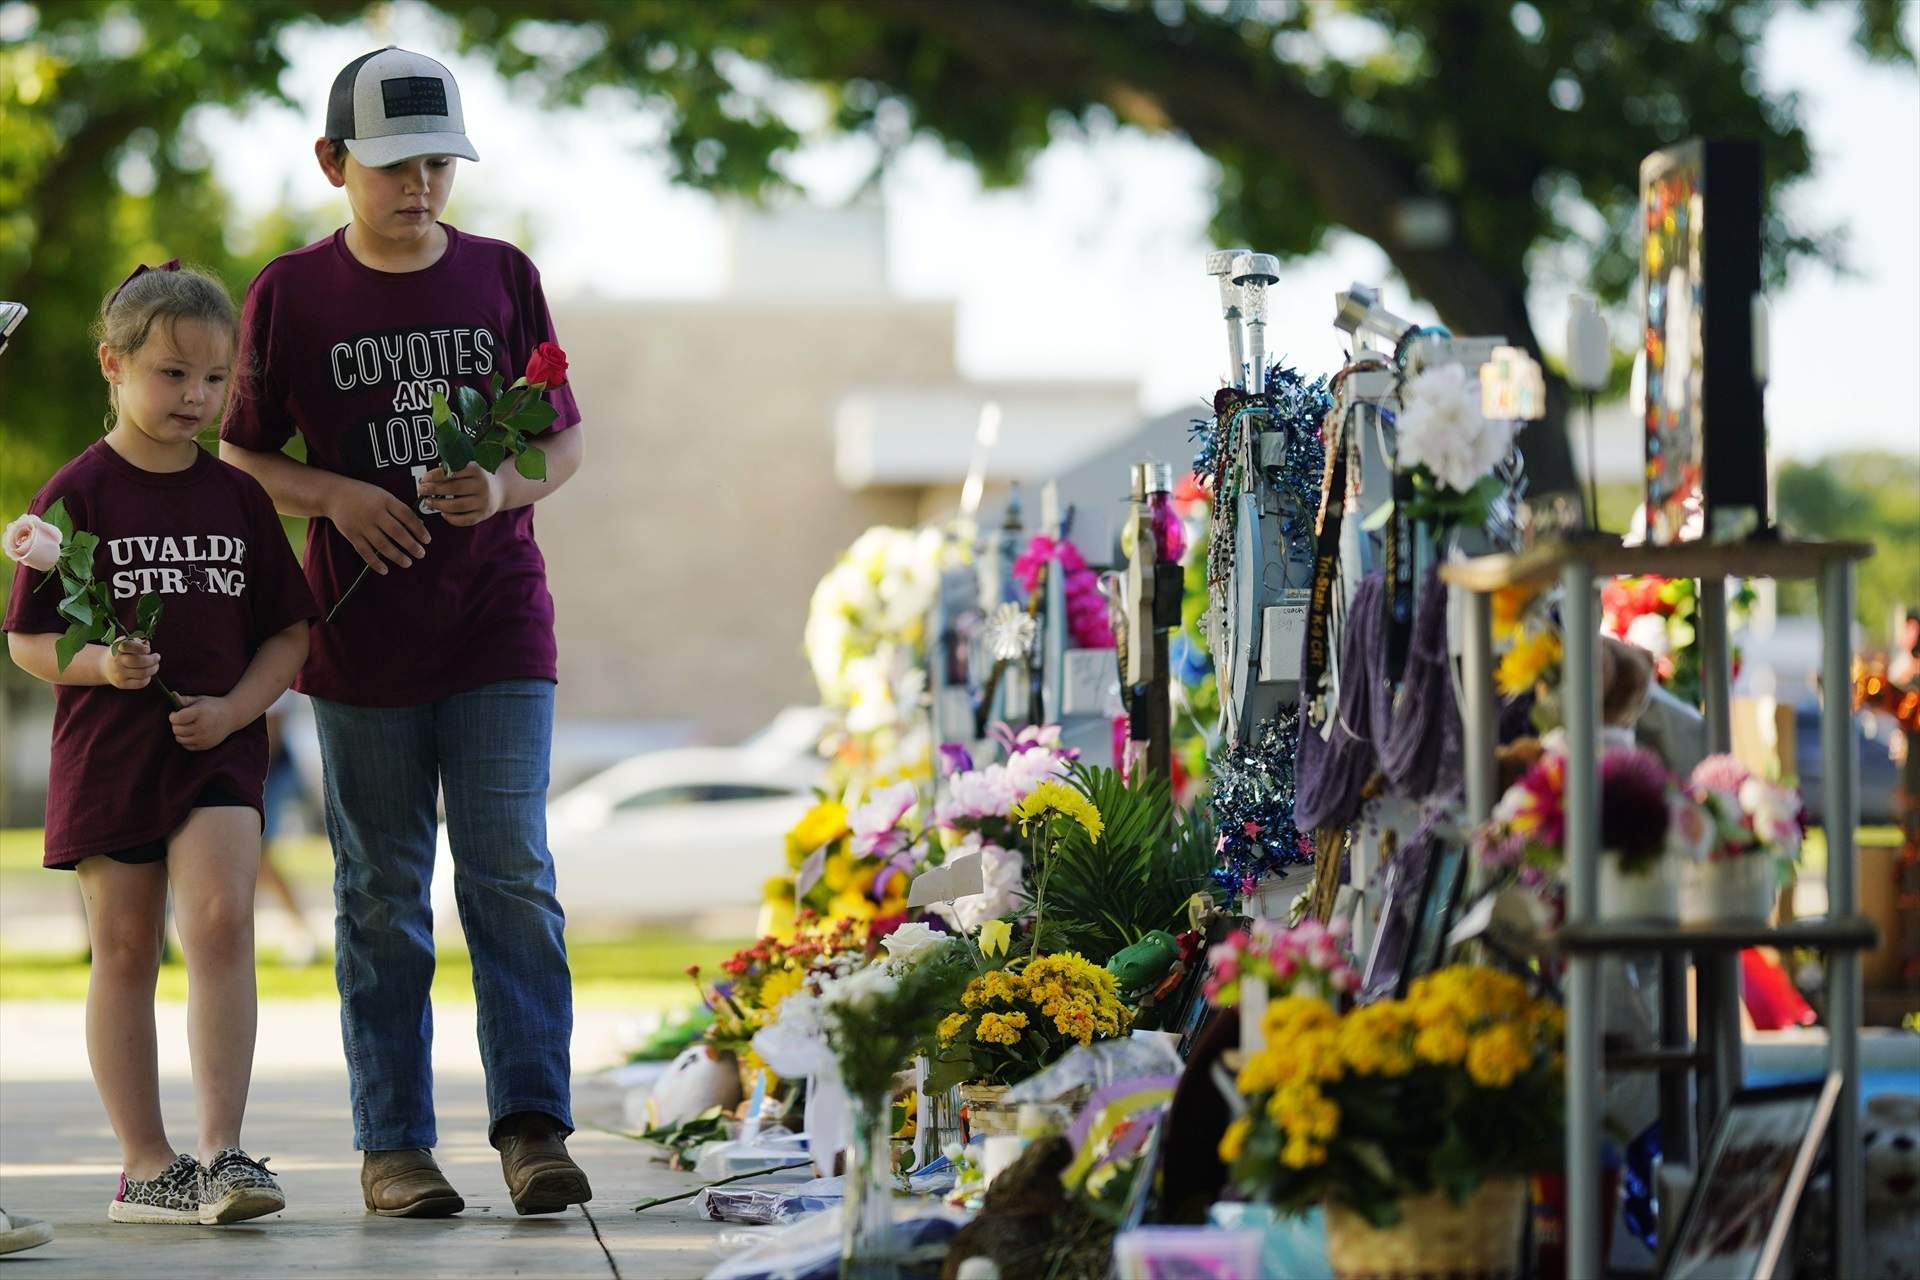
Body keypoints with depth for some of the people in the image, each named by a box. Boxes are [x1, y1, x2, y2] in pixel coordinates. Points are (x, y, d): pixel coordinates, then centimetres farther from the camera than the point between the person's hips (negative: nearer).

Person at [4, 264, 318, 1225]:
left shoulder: (237, 496, 6)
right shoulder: (77, 494, -3)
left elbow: (289, 631, 9)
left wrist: (232, 708, -7)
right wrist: (103, 666, -21)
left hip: (218, 752, 1)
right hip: (106, 751, -1)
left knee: (220, 922, -16)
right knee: (125, 950, 5)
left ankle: (221, 1152, -14)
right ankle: (144, 1166, 13)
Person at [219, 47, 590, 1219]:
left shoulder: (503, 277, 5)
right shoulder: (292, 293, 1)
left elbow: (566, 440, 9)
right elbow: (241, 454, 6)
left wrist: (504, 487, -12)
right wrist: (336, 496, -12)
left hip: (498, 628, 1)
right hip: (363, 639, 0)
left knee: (513, 877, -7)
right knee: (382, 895, 4)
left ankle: (535, 1122, -7)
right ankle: (394, 1144, 9)